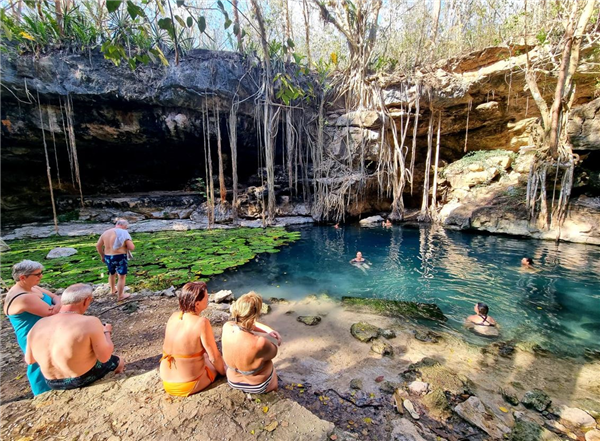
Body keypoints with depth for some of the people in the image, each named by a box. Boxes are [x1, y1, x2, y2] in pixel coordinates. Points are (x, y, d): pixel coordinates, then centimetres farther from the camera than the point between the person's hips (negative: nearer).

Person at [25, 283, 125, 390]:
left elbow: (29, 360, 4)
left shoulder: (38, 325, -12)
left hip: (53, 384, 5)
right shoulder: (90, 323, -29)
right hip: (85, 379, -5)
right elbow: (104, 357, -22)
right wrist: (106, 332, -6)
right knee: (119, 362, 23)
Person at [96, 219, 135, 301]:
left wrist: (102, 256, 22)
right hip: (120, 258, -7)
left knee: (112, 274, 29)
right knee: (122, 277, 8)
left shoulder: (106, 232, 4)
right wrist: (127, 245, 2)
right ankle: (120, 296, 17)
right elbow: (132, 248, -20)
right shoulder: (124, 233, -15)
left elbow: (98, 246, 11)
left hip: (108, 257, 7)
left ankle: (112, 290, 48)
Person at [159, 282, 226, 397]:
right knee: (217, 361, 19)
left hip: (166, 383, 5)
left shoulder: (173, 316, -8)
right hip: (188, 386, -5)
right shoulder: (202, 323, -27)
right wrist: (224, 371, 2)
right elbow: (214, 357, -19)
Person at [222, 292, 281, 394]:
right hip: (258, 386, -4)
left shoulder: (226, 327, -25)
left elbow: (247, 324, -5)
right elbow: (273, 352, -18)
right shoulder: (260, 343, -40)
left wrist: (269, 330, -11)